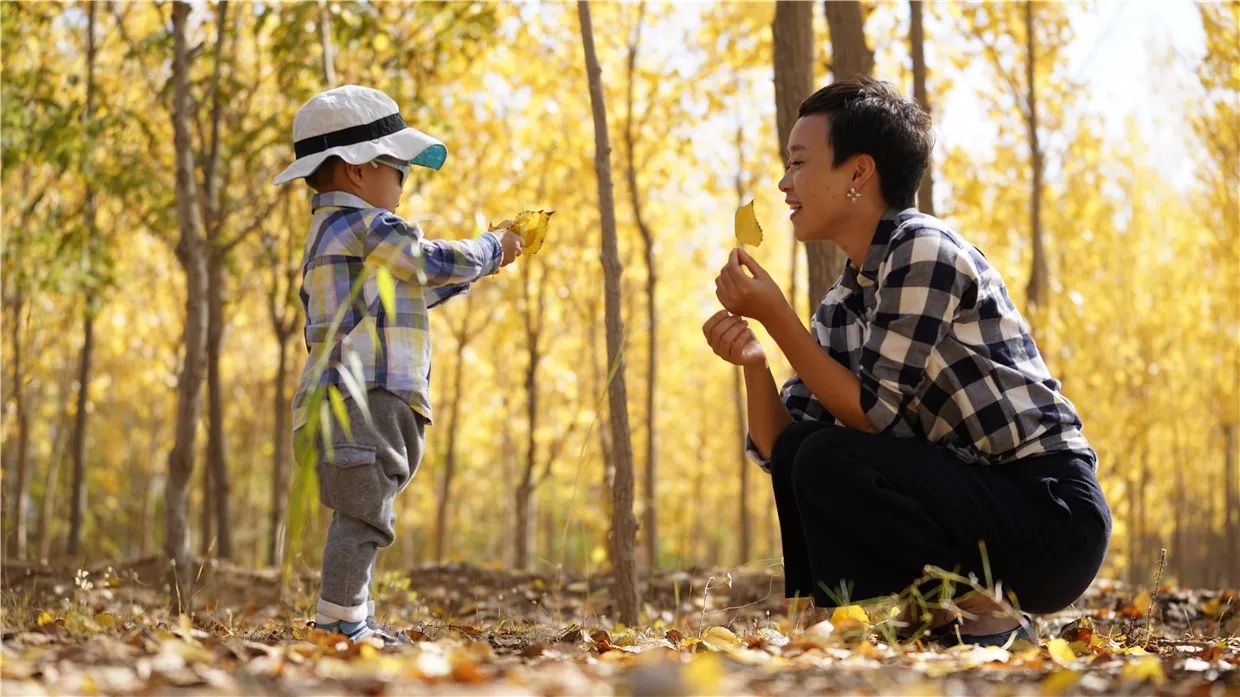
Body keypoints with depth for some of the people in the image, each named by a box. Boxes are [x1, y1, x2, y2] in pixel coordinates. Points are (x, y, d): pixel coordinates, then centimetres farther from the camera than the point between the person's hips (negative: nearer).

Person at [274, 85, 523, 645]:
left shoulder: (332, 232, 25)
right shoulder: (369, 227, -9)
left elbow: (411, 291, 32)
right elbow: (438, 262, -3)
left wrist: (476, 268, 30)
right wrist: (493, 248, 15)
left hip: (359, 402, 11)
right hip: (364, 399, -11)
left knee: (361, 516, 14)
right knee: (364, 515, -11)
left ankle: (353, 621, 18)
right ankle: (340, 620, -11)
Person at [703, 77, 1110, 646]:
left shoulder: (924, 250, -13)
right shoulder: (839, 307, 12)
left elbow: (873, 413, -18)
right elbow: (781, 449, 6)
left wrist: (775, 315, -17)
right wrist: (753, 363, -10)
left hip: (1052, 514, -8)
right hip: (972, 501, 8)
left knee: (830, 461, -22)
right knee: (802, 454, 4)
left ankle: (986, 622, -7)